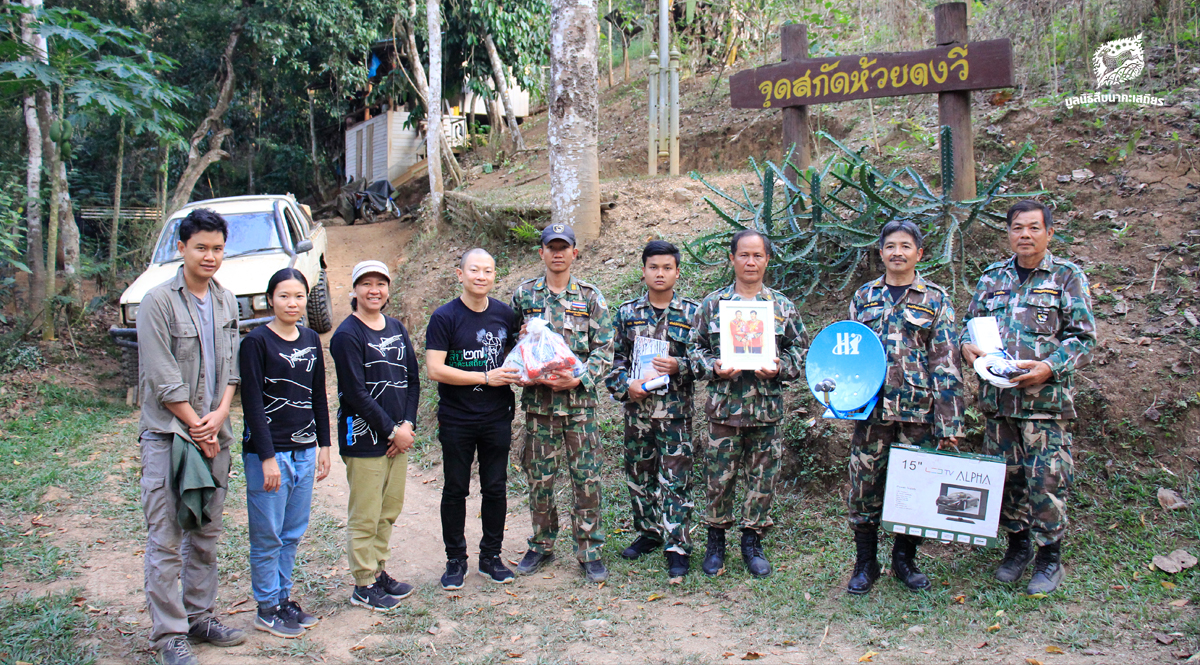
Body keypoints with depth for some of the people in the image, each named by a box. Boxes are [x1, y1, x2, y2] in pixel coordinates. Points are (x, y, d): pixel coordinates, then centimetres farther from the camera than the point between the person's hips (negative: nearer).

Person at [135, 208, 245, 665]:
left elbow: (232, 366, 10)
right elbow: (162, 379, -11)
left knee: (206, 534, 13)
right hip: (168, 434, -6)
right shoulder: (159, 302, -8)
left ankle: (200, 616, 24)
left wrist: (219, 415, -6)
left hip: (214, 434, 6)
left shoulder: (227, 302, 10)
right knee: (166, 540, -3)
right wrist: (196, 427, -10)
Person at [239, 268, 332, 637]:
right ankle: (267, 609, 14)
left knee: (293, 533, 12)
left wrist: (323, 446, 13)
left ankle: (283, 597, 25)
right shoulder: (257, 342, -8)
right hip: (268, 451, -6)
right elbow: (253, 403, -12)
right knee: (268, 536, 2)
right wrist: (267, 457, -15)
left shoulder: (311, 340, 10)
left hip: (304, 451, 6)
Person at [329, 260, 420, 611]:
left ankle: (378, 570, 29)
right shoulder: (347, 335, -11)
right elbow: (356, 394, -15)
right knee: (365, 515, 1)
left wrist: (407, 424, -3)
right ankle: (364, 585, 13)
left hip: (398, 434, 7)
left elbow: (412, 380, 11)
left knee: (390, 509, 14)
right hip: (364, 436, -7)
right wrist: (392, 431, -12)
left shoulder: (396, 328, 10)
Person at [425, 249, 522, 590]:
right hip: (456, 420, -3)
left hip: (497, 418, 3)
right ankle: (455, 560, 21)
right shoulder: (444, 317, -9)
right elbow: (435, 369, -16)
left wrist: (517, 372, -4)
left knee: (495, 488, 10)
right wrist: (486, 377, -19)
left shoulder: (505, 314, 4)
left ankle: (491, 556, 25)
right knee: (456, 490, 8)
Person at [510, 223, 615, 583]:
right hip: (538, 400, 1)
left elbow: (604, 349, 0)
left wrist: (580, 378, -15)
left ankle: (589, 550, 13)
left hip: (580, 401, -1)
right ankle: (541, 546, 24)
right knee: (539, 478, 8)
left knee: (587, 479, 1)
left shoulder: (591, 297, 3)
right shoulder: (523, 294, 7)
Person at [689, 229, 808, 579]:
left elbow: (799, 350, 8)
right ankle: (716, 540, 22)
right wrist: (714, 368, -12)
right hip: (724, 404, -1)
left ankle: (753, 542, 23)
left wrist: (779, 368, -11)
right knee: (719, 477, 4)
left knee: (763, 478, 7)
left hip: (767, 406, 1)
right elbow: (695, 347, 6)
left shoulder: (783, 306, 6)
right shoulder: (713, 303, 4)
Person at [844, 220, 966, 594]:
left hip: (919, 409, -1)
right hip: (873, 407, 2)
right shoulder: (864, 296, 11)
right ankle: (865, 563, 17)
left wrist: (949, 423, -7)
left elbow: (947, 364, -1)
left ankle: (905, 560, 23)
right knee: (864, 485, 3)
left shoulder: (936, 300, 3)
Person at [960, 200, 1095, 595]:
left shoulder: (1067, 277, 2)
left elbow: (1084, 339, -2)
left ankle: (1050, 557, 12)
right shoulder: (992, 278, 13)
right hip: (997, 397, 4)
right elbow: (971, 322, 21)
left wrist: (1049, 367, -17)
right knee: (1005, 476, 10)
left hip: (1045, 398, -4)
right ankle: (1017, 544, 27)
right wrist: (967, 345, -2)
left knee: (1047, 479, -4)